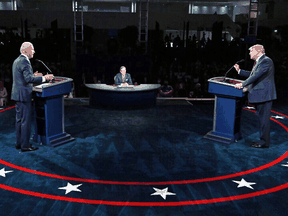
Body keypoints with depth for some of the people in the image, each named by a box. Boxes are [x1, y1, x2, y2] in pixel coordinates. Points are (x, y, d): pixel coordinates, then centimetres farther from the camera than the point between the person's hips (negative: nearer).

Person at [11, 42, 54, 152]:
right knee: (26, 121, -4)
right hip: (24, 95, -10)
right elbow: (29, 79, -25)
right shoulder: (24, 61, -17)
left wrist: (33, 75, 17)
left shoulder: (17, 61, 15)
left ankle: (19, 143, 24)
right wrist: (44, 78, -23)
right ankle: (25, 145, 2)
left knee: (19, 119, 16)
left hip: (17, 94, 10)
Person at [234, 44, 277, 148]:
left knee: (264, 119, -5)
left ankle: (264, 142, 1)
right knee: (261, 118, 16)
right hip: (259, 95, 11)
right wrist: (239, 71, 20)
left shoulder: (266, 61, -15)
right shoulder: (259, 62, 17)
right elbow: (252, 74, 25)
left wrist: (242, 84, -21)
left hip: (264, 95, -11)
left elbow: (256, 75, -23)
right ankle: (263, 140, 26)